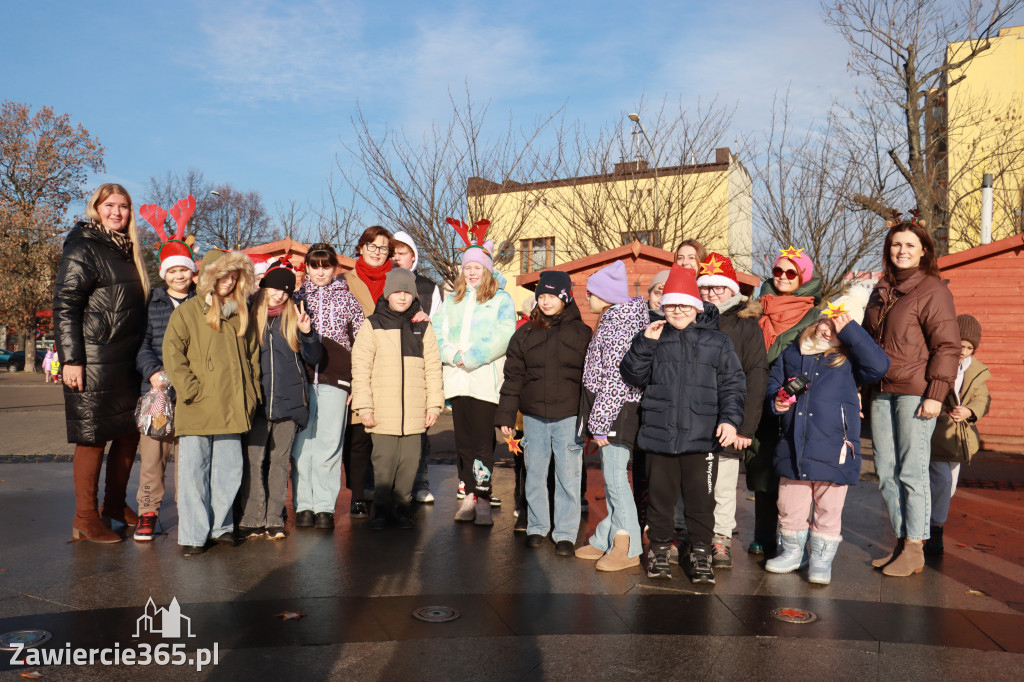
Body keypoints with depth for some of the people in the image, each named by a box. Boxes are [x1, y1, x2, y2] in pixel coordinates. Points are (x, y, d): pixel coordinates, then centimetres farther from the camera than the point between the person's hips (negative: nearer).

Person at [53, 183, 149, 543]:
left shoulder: (127, 250, 16)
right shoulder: (83, 249, -7)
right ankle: (85, 519, 11)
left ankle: (115, 505, 27)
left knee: (130, 432, 12)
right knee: (93, 436, -1)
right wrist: (70, 358, -18)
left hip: (127, 362, 8)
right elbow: (65, 306, -12)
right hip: (94, 362, -7)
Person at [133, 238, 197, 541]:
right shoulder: (151, 304, 11)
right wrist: (152, 371, -11)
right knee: (152, 453, 0)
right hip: (157, 390, 1)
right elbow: (141, 343, 6)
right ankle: (148, 511, 15)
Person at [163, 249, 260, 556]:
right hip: (197, 412, -4)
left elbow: (252, 358, 19)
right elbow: (173, 356, -6)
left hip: (232, 411, 4)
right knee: (194, 472, 1)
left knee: (230, 471, 9)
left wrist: (250, 396, 10)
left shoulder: (240, 315, 14)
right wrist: (193, 391, -12)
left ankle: (221, 525, 24)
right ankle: (193, 535, 10)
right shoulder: (187, 312, 0)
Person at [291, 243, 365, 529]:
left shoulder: (346, 298, 10)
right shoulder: (297, 298, 14)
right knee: (301, 442, 1)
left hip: (335, 378, -1)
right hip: (301, 378, 2)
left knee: (329, 443, -3)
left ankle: (325, 506, 5)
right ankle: (303, 504, 10)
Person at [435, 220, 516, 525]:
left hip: (486, 378, -4)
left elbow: (502, 337, -7)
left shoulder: (501, 299, 6)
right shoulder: (451, 302, 21)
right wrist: (452, 355, -9)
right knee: (463, 439, 5)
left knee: (482, 439, -9)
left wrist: (470, 358, -13)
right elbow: (438, 334, 11)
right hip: (456, 379, 5)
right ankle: (469, 496, 12)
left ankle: (483, 500, -6)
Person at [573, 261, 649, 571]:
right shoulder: (612, 321, 15)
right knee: (610, 477, 14)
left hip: (616, 410, -10)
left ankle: (628, 548, 2)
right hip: (609, 411, 10)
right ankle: (606, 540, 22)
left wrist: (601, 423, -20)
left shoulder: (617, 326, -16)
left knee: (615, 477, -5)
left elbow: (616, 378, -21)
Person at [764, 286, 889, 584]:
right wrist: (776, 401, -3)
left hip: (833, 451, -3)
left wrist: (850, 329, -17)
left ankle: (821, 559, 26)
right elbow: (772, 384, 19)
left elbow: (879, 365, -19)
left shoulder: (849, 361, 0)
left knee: (828, 510, 9)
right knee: (790, 506, 13)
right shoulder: (792, 354, 9)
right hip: (793, 450, 3)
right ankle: (792, 552, 33)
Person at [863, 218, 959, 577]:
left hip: (916, 393, -7)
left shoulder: (933, 290, -3)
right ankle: (902, 543, 19)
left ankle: (914, 550, 4)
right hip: (882, 393, 7)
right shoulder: (880, 291, 18)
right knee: (885, 472, 8)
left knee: (912, 471, -5)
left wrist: (936, 393, -15)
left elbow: (947, 346, -9)